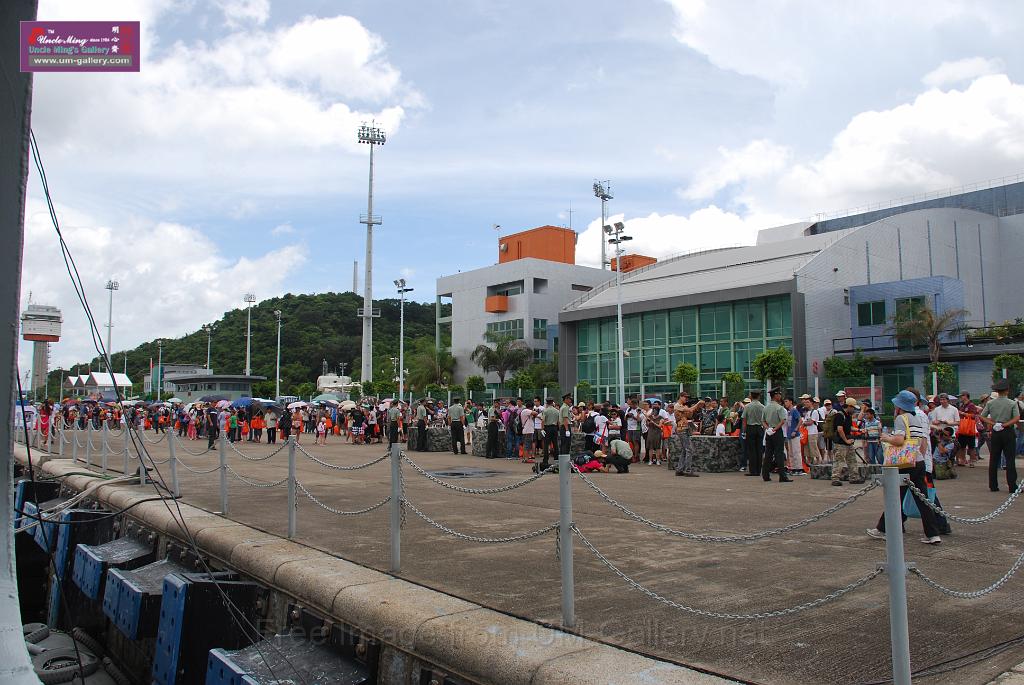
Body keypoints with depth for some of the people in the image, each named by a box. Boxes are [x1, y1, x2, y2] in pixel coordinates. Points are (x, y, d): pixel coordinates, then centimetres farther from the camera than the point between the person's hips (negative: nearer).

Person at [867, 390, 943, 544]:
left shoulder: (901, 418, -10)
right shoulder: (921, 419, 12)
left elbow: (899, 440, -22)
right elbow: (924, 443, 11)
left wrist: (886, 438, -5)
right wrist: (920, 456, 19)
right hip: (920, 463, 7)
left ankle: (882, 530, 15)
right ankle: (933, 534, 5)